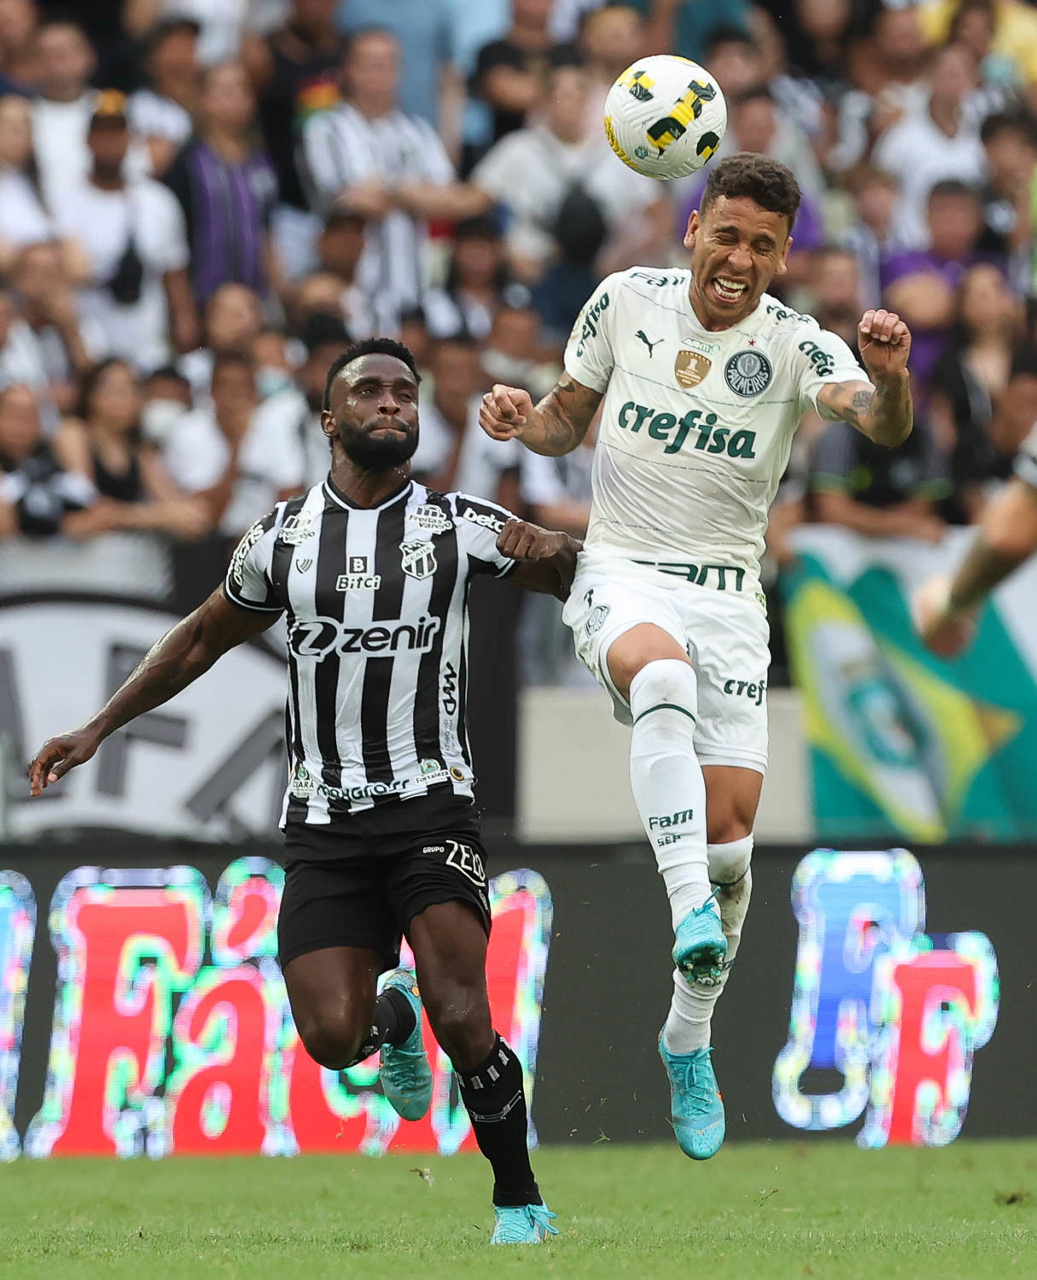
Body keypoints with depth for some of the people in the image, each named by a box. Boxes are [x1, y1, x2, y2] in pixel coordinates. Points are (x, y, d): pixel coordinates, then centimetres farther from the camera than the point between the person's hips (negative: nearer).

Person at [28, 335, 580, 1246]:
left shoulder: (460, 526, 1)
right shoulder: (282, 538, 6)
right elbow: (202, 641, 20)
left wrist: (554, 554, -18)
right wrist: (98, 728, 19)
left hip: (430, 804, -2)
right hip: (323, 821, 2)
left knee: (461, 1017, -19)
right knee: (332, 1039, -11)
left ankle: (521, 1202, 0)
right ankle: (392, 1014, 27)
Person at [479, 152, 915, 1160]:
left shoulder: (795, 346, -6)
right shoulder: (626, 301, 1)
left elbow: (881, 424, -25)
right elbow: (570, 417, 16)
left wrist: (888, 381, -49)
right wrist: (521, 421, -7)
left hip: (728, 597, 1)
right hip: (620, 576, -1)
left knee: (729, 833, -4)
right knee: (662, 673, -37)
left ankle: (689, 1042, 18)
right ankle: (689, 912, -47)